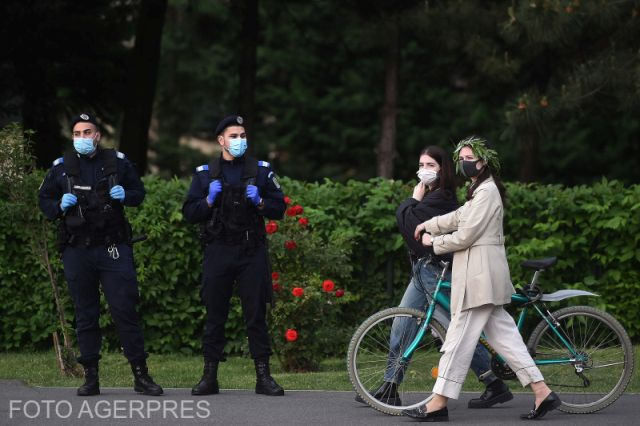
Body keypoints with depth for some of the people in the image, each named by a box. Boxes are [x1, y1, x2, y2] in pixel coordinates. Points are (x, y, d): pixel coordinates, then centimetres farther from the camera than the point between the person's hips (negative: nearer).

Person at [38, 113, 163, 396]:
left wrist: (125, 195, -6)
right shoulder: (62, 167, 9)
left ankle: (140, 375, -2)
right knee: (85, 314, 5)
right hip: (77, 251, 1)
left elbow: (139, 192, 16)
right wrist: (60, 206, -6)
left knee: (125, 309, -6)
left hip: (113, 247, -1)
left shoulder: (117, 162, 8)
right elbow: (44, 200, 15)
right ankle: (90, 377, 11)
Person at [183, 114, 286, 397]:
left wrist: (259, 202, -11)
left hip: (252, 252, 0)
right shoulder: (205, 173, 10)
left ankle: (263, 376, 3)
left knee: (256, 315, 0)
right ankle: (210, 377, 8)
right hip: (218, 253, 0)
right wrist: (209, 200, -10)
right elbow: (189, 213, 6)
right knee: (215, 316, 2)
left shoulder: (261, 170, 9)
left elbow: (279, 209, 7)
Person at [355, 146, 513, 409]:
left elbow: (408, 224, -21)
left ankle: (495, 386, -2)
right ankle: (389, 390, 15)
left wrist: (414, 199, -9)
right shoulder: (432, 197, 16)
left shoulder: (439, 199, -15)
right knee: (401, 327, 10)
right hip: (423, 270, 11)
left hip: (436, 272, -11)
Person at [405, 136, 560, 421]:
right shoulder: (481, 190, 17)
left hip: (480, 273, -11)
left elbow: (465, 236, -17)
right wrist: (429, 225, 25)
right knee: (502, 334, 9)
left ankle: (438, 406, -3)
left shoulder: (486, 192, -15)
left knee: (459, 338, -6)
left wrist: (433, 242, -4)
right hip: (483, 275, 11)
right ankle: (542, 393, 7)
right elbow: (460, 217, 30)